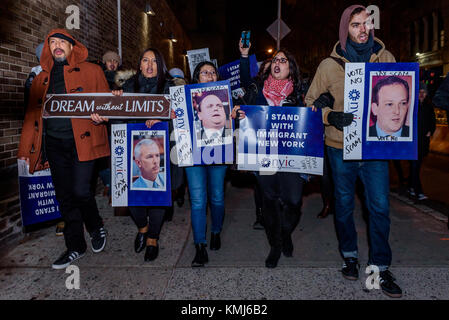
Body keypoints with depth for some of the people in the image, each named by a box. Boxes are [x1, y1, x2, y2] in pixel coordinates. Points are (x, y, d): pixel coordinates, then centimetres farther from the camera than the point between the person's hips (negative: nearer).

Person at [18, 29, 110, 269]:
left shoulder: (91, 71, 7)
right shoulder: (41, 79, 19)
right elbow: (32, 114, 18)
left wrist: (99, 113, -18)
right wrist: (25, 149, 13)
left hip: (82, 141, -4)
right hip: (54, 144, 5)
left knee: (80, 191, -12)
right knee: (65, 197, 7)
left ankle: (96, 228, 19)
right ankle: (76, 247, 20)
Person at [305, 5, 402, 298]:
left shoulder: (385, 58, 2)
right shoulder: (330, 65, -3)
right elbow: (311, 101, 2)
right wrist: (331, 116, -16)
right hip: (341, 146, -1)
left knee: (380, 207, 2)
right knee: (344, 204, 12)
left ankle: (380, 266, 19)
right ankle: (350, 256, 33)